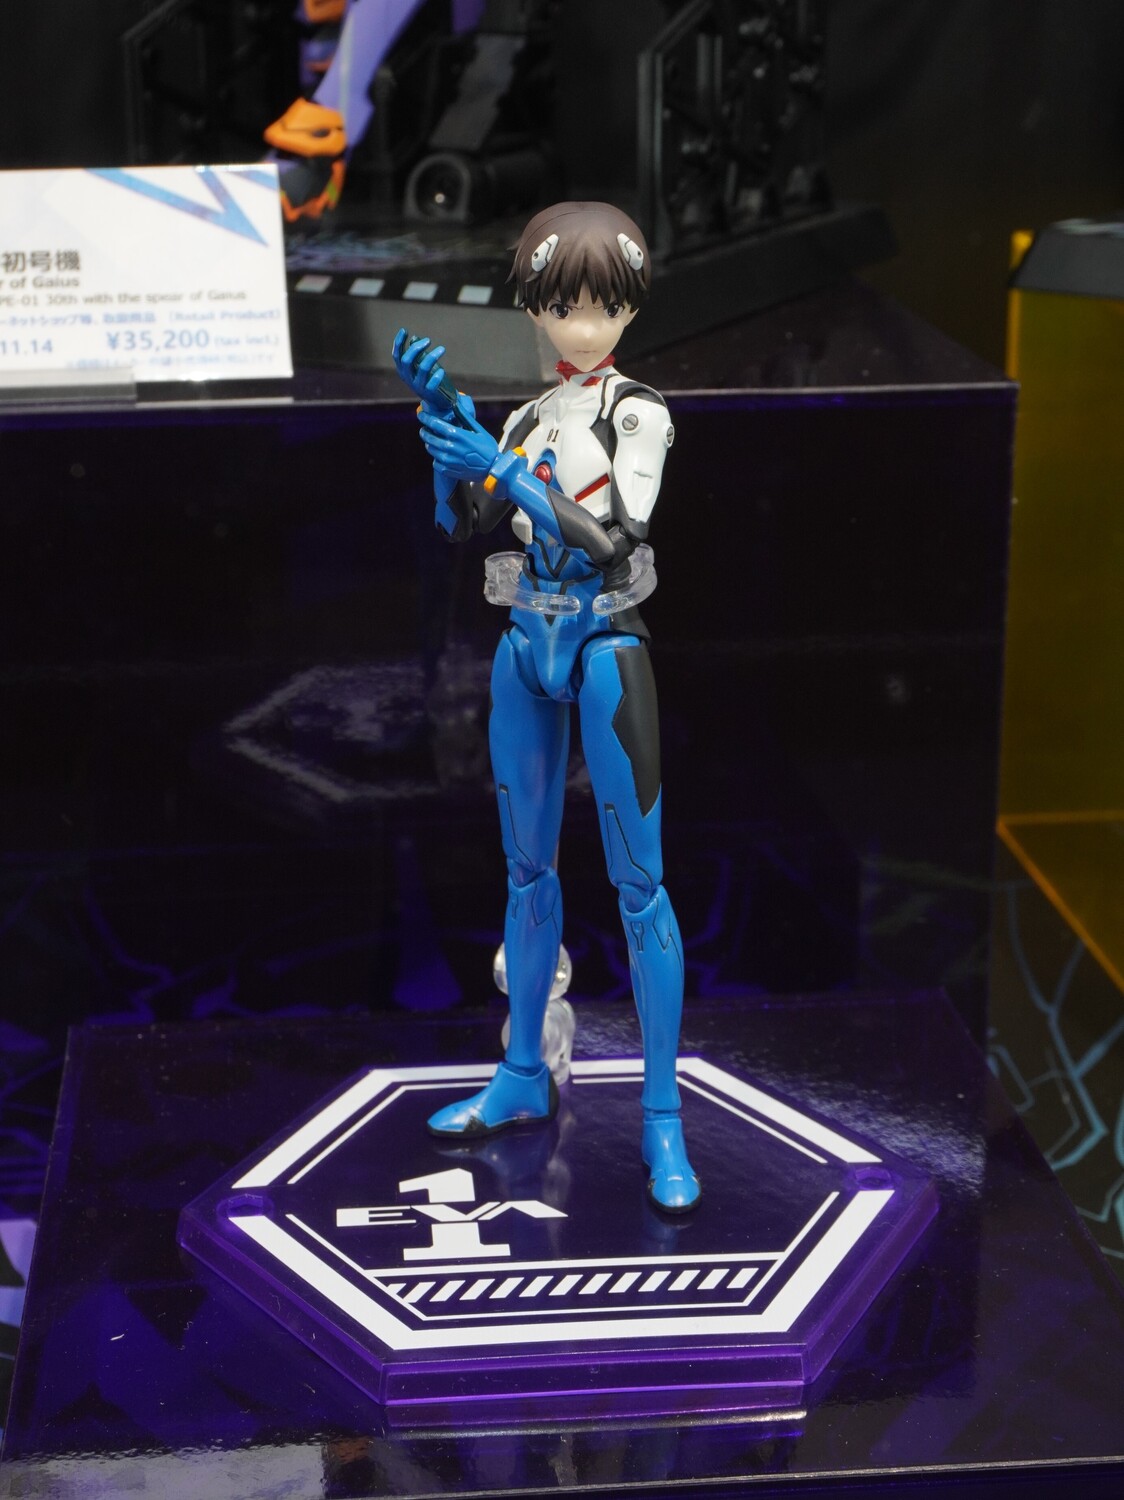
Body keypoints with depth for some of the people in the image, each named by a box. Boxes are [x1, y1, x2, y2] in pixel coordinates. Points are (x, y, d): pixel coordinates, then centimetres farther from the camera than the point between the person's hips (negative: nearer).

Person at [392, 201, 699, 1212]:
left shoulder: (638, 412, -5)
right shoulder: (526, 418, 11)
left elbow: (610, 538, -17)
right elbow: (465, 523, 1)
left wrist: (502, 469, -26)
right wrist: (441, 419, -12)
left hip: (605, 645, -5)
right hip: (526, 645, 6)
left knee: (638, 882, -5)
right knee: (528, 867, 14)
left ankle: (663, 1119, -1)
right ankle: (524, 1077, 27)